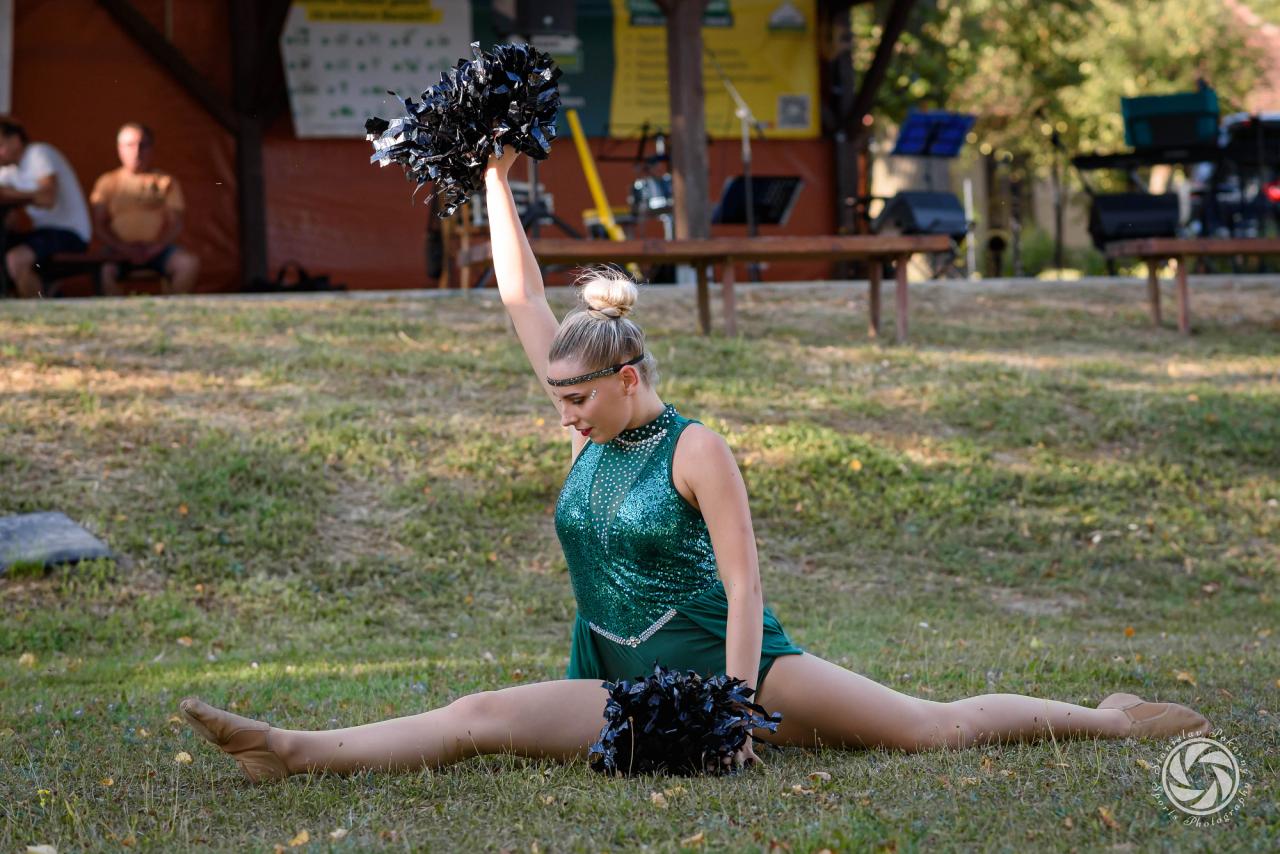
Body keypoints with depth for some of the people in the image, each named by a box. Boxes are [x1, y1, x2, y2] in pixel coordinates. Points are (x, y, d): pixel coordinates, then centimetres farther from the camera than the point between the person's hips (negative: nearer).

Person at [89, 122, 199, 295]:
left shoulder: (166, 182, 12)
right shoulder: (108, 182, 11)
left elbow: (176, 224, 6)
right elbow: (99, 225, 5)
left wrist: (153, 249, -12)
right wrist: (125, 250, -12)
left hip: (157, 248, 1)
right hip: (120, 250, -1)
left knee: (190, 264, -28)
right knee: (104, 270, -35)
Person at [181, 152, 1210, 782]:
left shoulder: (696, 450, -11)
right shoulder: (592, 435, 8)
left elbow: (745, 586, -15)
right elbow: (524, 300, 10)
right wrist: (496, 184, 9)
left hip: (731, 660, -5)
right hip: (625, 687, 5)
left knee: (937, 726, -7)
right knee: (477, 717, -17)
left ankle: (1103, 717, 6)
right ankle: (292, 752, -28)